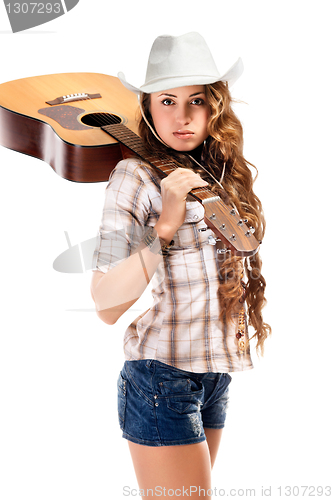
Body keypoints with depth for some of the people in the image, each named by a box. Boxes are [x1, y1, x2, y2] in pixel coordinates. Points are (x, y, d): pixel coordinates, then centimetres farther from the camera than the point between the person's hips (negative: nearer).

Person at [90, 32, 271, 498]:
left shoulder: (219, 176, 9)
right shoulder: (136, 176, -11)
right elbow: (106, 304, -20)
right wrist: (165, 226, -25)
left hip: (216, 375, 7)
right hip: (163, 379, -7)